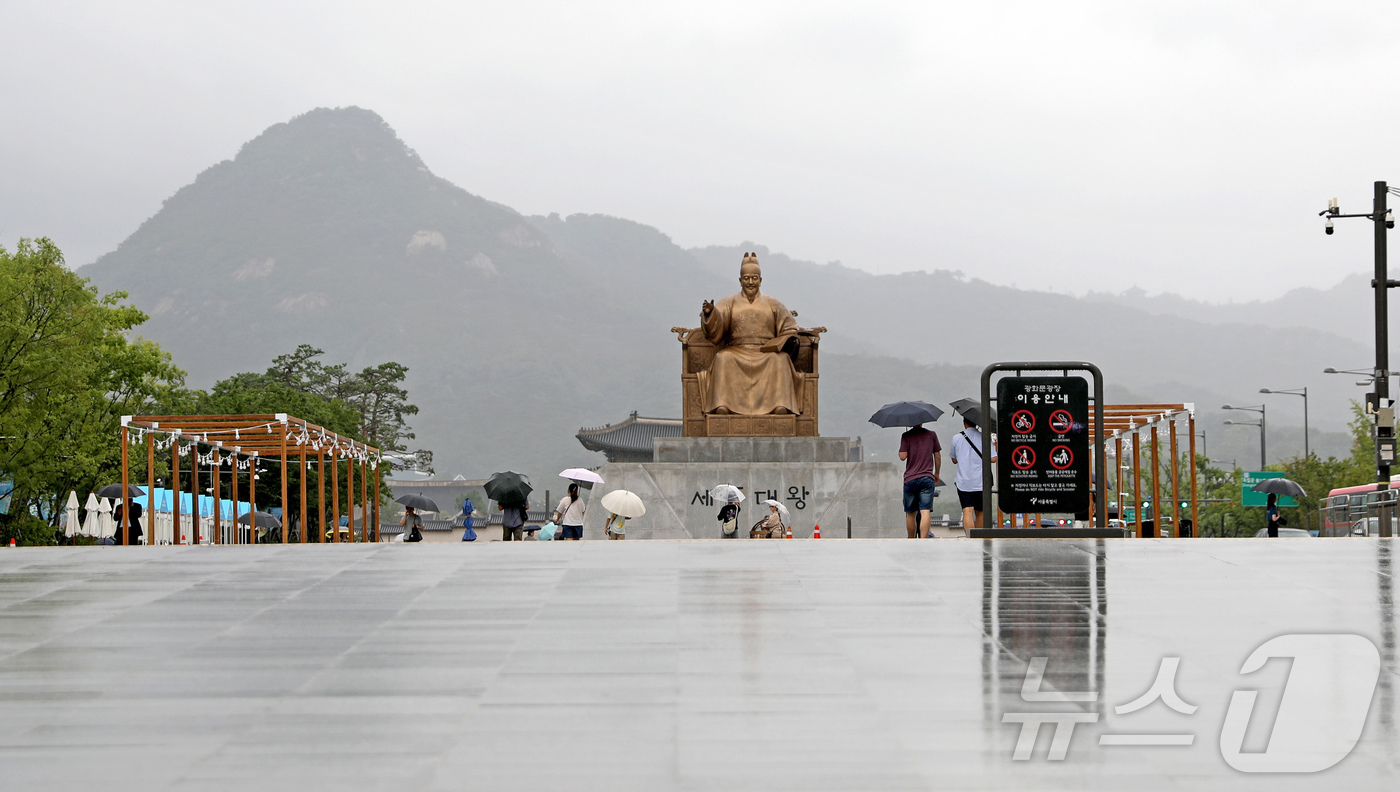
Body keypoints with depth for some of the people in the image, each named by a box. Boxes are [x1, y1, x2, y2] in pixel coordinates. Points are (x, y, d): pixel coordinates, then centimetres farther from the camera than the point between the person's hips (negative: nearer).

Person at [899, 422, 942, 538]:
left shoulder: (906, 436, -2)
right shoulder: (931, 435, 5)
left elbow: (902, 456, -9)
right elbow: (938, 456, 10)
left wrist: (900, 450, 13)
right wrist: (937, 474, 23)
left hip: (910, 479, 0)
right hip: (927, 478, 0)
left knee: (910, 514, 13)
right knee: (925, 512, -9)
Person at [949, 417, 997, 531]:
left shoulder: (957, 438, 1)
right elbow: (993, 458, -6)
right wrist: (996, 447, 13)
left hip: (964, 482, -1)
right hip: (981, 482, 1)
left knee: (967, 512, -8)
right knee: (980, 513, 15)